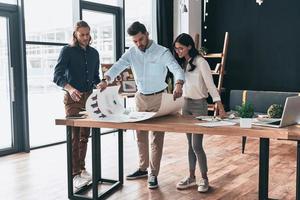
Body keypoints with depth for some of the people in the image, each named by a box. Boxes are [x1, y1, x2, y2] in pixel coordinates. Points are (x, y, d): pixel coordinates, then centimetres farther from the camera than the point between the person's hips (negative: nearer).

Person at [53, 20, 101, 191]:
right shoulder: (67, 51, -5)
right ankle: (75, 175, -4)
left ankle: (82, 169, 23)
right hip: (73, 98, -5)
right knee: (75, 137, -8)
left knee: (85, 136, 11)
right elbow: (57, 75, -16)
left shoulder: (94, 53, 12)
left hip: (89, 97, 5)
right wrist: (70, 88, -34)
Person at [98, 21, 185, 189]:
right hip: (140, 97, 5)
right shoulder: (132, 53, -1)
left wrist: (179, 84, -48)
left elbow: (177, 69, -26)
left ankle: (154, 173, 5)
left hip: (158, 98, -5)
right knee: (140, 135, 13)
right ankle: (143, 168, 27)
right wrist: (106, 79, -34)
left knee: (156, 137, -2)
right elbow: (118, 66, -13)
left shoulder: (162, 52, -14)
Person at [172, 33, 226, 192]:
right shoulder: (181, 63, 7)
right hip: (186, 104, 7)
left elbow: (210, 85, -15)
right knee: (190, 144, 11)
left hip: (199, 105, -7)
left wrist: (220, 107, -19)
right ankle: (191, 177, 20)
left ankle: (204, 179, 9)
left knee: (196, 145, -7)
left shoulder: (200, 62, -13)